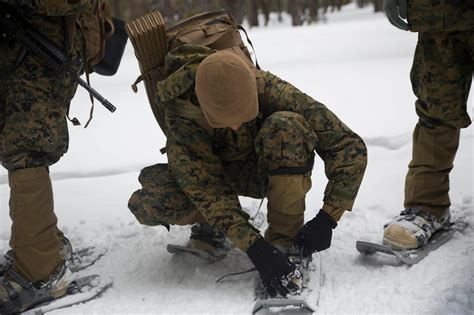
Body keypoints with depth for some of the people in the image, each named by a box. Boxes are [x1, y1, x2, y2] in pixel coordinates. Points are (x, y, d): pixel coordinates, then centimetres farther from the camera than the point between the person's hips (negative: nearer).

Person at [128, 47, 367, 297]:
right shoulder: (182, 113, -30)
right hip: (216, 173, 1)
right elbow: (207, 191, -32)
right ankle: (210, 222, 4)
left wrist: (328, 218, -33)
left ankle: (285, 237, -18)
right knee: (149, 201, -29)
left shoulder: (267, 89, -32)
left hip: (275, 171, 0)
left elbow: (349, 145, -29)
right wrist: (255, 248, -41)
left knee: (286, 127, -36)